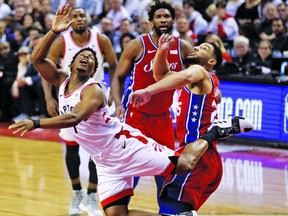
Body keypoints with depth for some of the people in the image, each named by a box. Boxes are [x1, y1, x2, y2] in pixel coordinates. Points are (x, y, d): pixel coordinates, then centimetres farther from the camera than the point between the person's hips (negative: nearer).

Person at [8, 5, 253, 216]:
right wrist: (54, 31, -17)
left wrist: (35, 123, -43)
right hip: (106, 162, 7)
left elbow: (74, 118, -36)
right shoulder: (62, 81, 6)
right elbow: (37, 58, -3)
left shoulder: (93, 90, -18)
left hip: (124, 143, -7)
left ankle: (214, 132, 14)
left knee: (183, 165, -11)